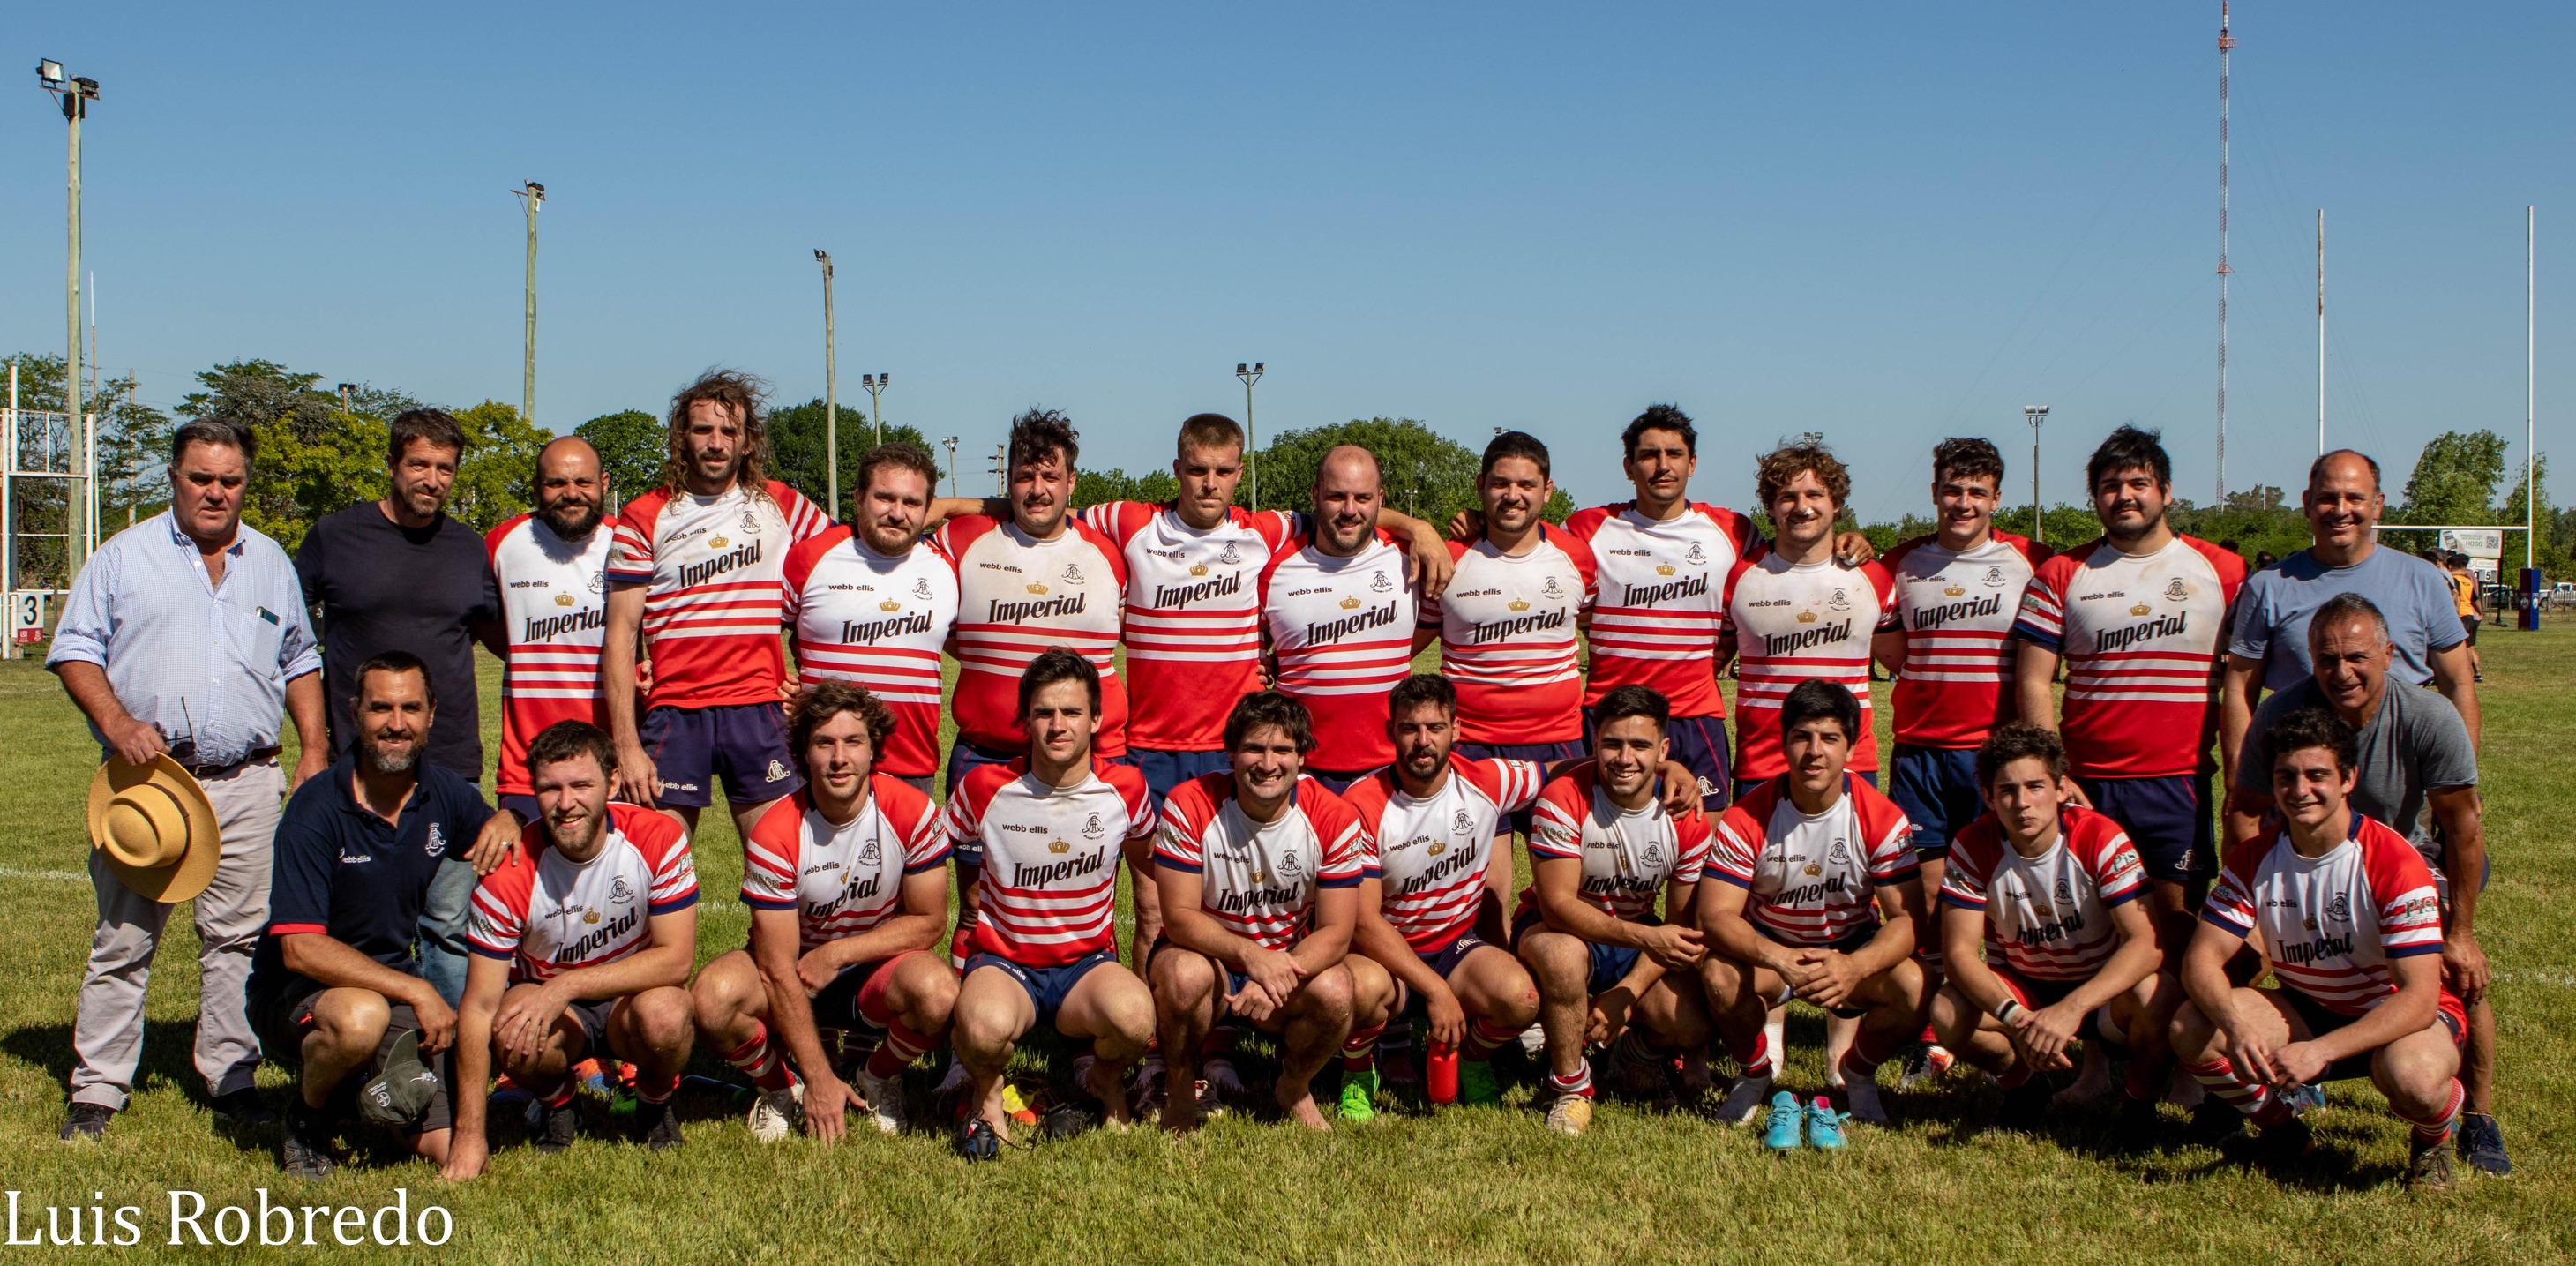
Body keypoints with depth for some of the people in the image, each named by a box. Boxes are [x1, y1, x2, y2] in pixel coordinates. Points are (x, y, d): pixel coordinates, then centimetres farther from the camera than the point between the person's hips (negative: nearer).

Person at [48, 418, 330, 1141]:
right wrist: (117, 723, -14)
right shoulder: (124, 557, 5)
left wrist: (315, 748, 10)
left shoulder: (271, 563, 15)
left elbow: (299, 661, 22)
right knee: (123, 940, 1)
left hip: (247, 783, 2)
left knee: (239, 938, 4)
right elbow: (74, 649, 2)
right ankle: (97, 1092, 10)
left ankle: (233, 1085, 12)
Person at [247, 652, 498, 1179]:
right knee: (361, 1016, -40)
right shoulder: (316, 809, -17)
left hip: (395, 985, 4)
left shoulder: (444, 792, -2)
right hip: (296, 993, -4)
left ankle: (377, 1073, 19)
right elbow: (300, 949, -23)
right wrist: (416, 992, -26)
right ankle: (307, 1120, -8)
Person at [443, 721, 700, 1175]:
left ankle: (656, 1104, 0)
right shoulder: (511, 871, -20)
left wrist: (566, 986, -32)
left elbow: (677, 958, -21)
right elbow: (479, 1005, -18)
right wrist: (469, 1136, -23)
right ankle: (556, 1107, 2)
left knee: (663, 1014, -35)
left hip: (634, 995, 0)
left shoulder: (658, 839, -20)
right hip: (544, 997, 0)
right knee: (513, 1031, -34)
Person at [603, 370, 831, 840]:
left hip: (759, 712, 1)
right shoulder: (644, 518, 4)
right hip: (673, 713, -1)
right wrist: (626, 745, -8)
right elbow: (621, 634, 1)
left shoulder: (782, 506, 9)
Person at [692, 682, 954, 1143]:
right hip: (794, 971, 0)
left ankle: (880, 1078, 1)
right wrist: (819, 1079, -23)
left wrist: (837, 954, -18)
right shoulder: (775, 834, -20)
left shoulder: (913, 814, -17)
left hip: (877, 968, 0)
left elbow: (929, 922, -6)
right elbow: (778, 968, -20)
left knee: (937, 991, -34)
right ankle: (779, 1087, 2)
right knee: (715, 997, -31)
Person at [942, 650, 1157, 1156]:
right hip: (1003, 959, -1)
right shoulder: (984, 788, -8)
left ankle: (1104, 1078, 4)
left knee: (1135, 1017, -35)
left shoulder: (1124, 788, -3)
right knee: (986, 1027, -39)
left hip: (1089, 962, 1)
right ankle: (986, 1089, 0)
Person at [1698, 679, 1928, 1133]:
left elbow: (1907, 918, -20)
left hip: (1854, 949, 1)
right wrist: (1779, 958, -44)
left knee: (1914, 989, -29)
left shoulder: (1882, 818, -17)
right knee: (1719, 975, -33)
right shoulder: (1747, 818, -18)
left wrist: (1854, 967, -41)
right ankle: (1756, 1070, 1)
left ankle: (1858, 1071, 5)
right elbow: (1716, 915, -23)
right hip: (1768, 947, -1)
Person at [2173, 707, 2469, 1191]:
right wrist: (2236, 1026, -35)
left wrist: (2321, 1050, -41)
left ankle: (2432, 1139, 1)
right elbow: (2202, 957, -13)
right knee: (2191, 1031, -21)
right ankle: (2282, 1130, 7)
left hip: (2399, 1016, -4)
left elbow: (2419, 997, -28)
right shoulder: (2252, 860, -9)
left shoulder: (2393, 863, -23)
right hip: (2305, 1010, 4)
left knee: (2412, 1078, -39)